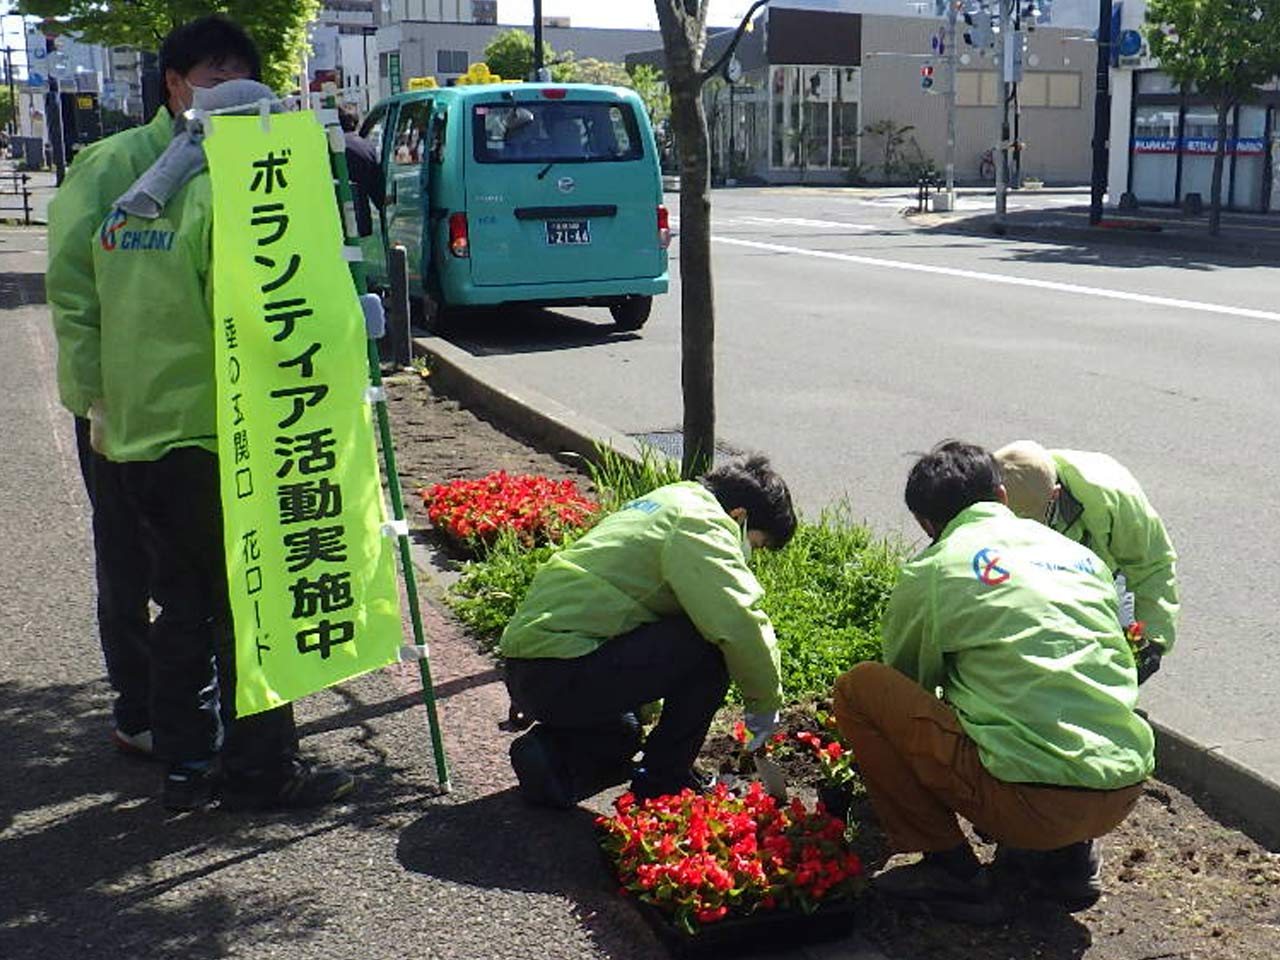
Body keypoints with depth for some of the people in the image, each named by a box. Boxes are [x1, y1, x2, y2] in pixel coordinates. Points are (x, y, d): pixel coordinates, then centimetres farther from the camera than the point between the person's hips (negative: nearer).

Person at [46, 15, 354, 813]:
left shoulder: (101, 168, 7)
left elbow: (70, 290, 7)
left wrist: (95, 396, 12)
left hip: (132, 426, 7)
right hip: (217, 426, -7)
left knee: (183, 600, 16)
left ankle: (187, 761, 24)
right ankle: (262, 769, 15)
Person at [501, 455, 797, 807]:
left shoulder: (667, 502, 22)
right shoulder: (700, 523, -9)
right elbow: (737, 623, -21)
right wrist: (766, 703, -5)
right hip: (561, 678, -11)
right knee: (709, 647, -13)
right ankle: (664, 780, -1)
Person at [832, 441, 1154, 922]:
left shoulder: (932, 570, 2)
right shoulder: (1080, 553, 17)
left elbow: (908, 677, 17)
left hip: (1035, 802, -6)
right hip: (1126, 791, 7)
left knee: (858, 688, 6)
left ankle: (951, 870, 7)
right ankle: (1069, 857, 18)